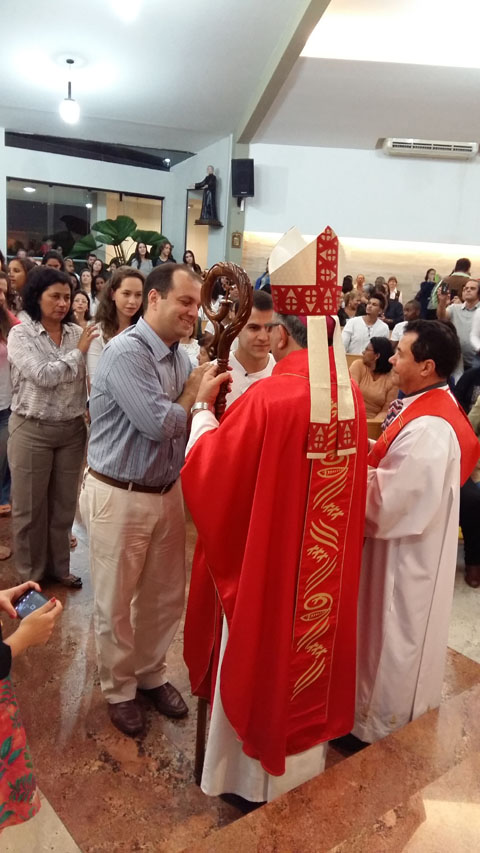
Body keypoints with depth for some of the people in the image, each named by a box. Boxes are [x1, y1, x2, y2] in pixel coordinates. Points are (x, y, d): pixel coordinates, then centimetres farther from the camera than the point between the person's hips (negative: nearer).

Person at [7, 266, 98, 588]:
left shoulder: (78, 333, 1)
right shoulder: (20, 335, -7)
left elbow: (89, 378, 4)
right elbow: (43, 376, -20)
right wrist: (78, 352, -13)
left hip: (72, 429, 3)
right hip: (32, 430, -3)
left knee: (64, 504, 15)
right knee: (30, 506, 10)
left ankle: (59, 566, 34)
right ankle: (31, 575, 29)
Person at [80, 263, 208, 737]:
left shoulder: (180, 355, 5)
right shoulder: (125, 352, -19)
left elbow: (189, 420, 6)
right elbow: (158, 423, -24)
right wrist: (193, 394, -9)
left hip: (167, 491, 7)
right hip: (119, 496, -7)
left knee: (165, 596, 19)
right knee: (116, 604, 12)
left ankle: (152, 674, 42)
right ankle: (118, 689, 35)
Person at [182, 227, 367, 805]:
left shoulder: (268, 398, -26)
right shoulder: (350, 395, -6)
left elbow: (206, 467, -16)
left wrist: (203, 405, 0)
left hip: (268, 563, -5)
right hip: (327, 567, 6)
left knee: (260, 661, 16)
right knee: (308, 654, 24)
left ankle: (253, 782, 40)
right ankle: (302, 766, 47)